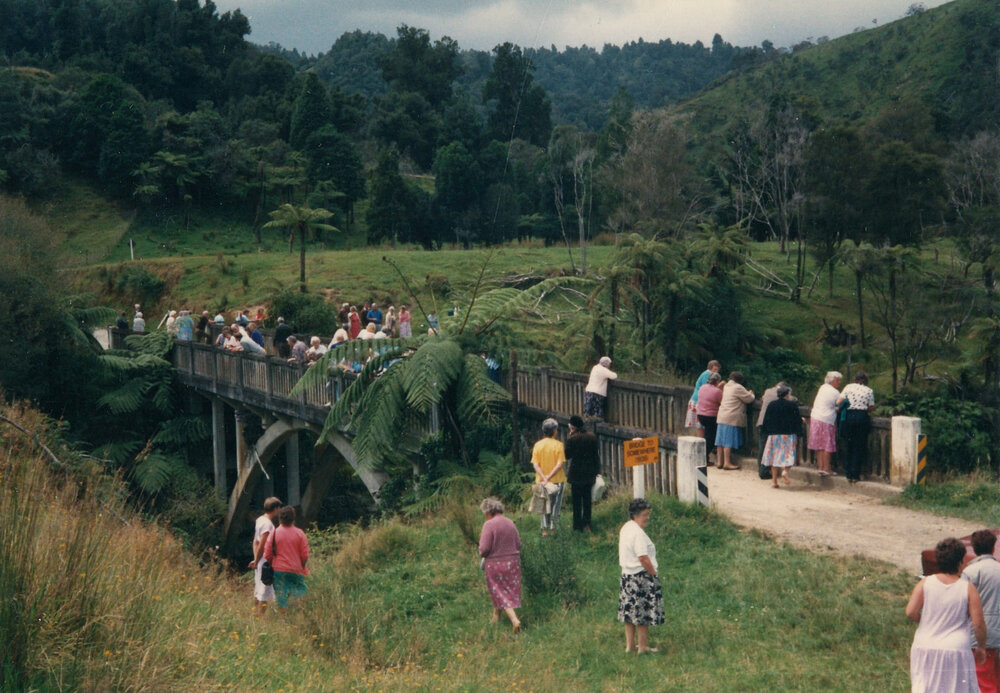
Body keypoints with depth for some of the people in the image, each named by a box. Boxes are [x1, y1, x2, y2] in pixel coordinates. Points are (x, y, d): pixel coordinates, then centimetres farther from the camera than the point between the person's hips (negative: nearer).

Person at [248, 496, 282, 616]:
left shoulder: (260, 520, 12)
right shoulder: (268, 524, -18)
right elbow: (262, 545, -19)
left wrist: (256, 560, 14)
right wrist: (256, 561, -9)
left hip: (260, 562, 10)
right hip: (266, 561, -10)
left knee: (258, 591, 15)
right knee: (265, 592, -6)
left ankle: (256, 614, 22)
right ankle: (261, 615, -5)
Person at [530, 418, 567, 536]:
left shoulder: (538, 445, -2)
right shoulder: (558, 445, -10)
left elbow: (535, 464, -9)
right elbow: (560, 464, -17)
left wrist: (543, 477, -15)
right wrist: (550, 476, -16)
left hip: (542, 481, 2)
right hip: (557, 480, -2)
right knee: (555, 505, 10)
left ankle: (545, 529, 13)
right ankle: (553, 528, 12)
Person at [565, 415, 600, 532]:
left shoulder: (572, 439, -15)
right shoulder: (592, 437, 0)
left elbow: (567, 455, -7)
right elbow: (597, 455, 4)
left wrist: (569, 437, -5)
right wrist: (596, 471, 12)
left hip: (576, 474, -4)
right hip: (589, 473, 4)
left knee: (577, 500, 4)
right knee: (587, 498, 15)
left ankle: (578, 526, 7)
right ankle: (586, 523, 17)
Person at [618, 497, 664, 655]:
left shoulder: (625, 528, 9)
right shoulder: (638, 533, -21)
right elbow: (643, 558, -23)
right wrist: (654, 573, -11)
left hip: (627, 575, 10)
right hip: (641, 577, -10)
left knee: (630, 610, 14)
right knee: (643, 612, 0)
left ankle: (630, 645, 20)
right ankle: (643, 646, 7)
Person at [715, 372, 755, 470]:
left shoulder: (726, 386, 14)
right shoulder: (738, 388, -12)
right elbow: (749, 399, -7)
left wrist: (747, 393, 21)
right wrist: (751, 394, 12)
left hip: (722, 417, 8)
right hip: (732, 419, -8)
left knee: (722, 440, 10)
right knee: (729, 441, -7)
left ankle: (719, 461, 14)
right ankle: (727, 463, -6)